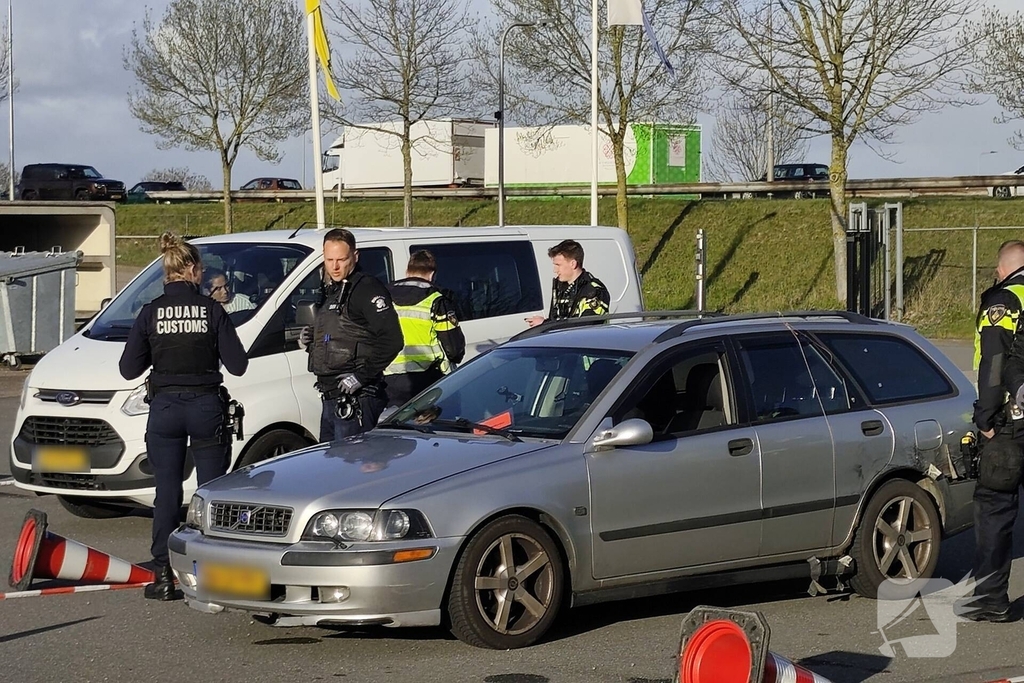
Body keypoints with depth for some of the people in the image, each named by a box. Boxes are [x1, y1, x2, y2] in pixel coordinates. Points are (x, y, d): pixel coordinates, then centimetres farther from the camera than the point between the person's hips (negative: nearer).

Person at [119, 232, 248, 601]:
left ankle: (164, 576, 4)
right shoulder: (211, 310, -5)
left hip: (165, 408, 1)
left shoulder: (151, 312, -2)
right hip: (206, 408, -1)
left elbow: (129, 368, -1)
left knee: (167, 492, 7)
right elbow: (237, 365, -6)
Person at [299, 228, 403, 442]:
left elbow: (392, 341, -20)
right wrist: (310, 341, 10)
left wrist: (361, 376, -22)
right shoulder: (330, 292, 19)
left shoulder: (367, 289, -10)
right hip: (331, 399, 10)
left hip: (357, 399, -10)